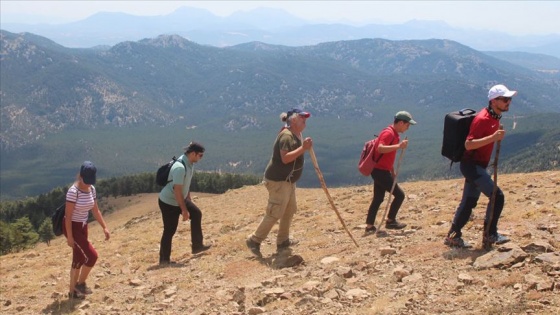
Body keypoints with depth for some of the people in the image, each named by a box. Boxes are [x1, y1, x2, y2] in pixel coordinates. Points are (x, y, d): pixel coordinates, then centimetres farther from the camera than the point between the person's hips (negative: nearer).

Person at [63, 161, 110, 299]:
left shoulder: (92, 189, 1)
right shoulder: (73, 191, -22)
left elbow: (96, 211, 10)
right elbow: (68, 215, -21)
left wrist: (104, 227, 6)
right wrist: (69, 236, -22)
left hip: (83, 226, 8)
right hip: (72, 227, -8)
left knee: (79, 259, 12)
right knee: (92, 255, -13)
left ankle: (73, 291, 23)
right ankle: (81, 283, 7)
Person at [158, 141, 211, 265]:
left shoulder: (190, 164, -2)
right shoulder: (180, 167, -31)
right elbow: (177, 190, -30)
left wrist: (189, 200, 17)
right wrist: (184, 210, -26)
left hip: (180, 199, 9)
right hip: (168, 202, -9)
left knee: (196, 214, 13)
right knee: (170, 230, -2)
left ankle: (197, 246, 21)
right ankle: (164, 259, 11)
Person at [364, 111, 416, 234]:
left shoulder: (394, 134, 14)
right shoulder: (388, 133, -17)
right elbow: (380, 148, -34)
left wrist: (392, 171, 24)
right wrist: (398, 146, -36)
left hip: (381, 171, 10)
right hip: (380, 171, -10)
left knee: (378, 199, 12)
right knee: (399, 194, -5)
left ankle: (369, 226, 15)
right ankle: (390, 221, 6)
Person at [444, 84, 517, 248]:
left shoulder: (495, 118, 10)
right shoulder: (483, 119, -20)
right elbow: (468, 144, -28)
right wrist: (493, 137, -32)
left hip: (477, 166, 10)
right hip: (472, 165, -10)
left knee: (469, 202, 12)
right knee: (497, 195, -12)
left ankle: (453, 236, 18)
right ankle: (490, 234, -2)